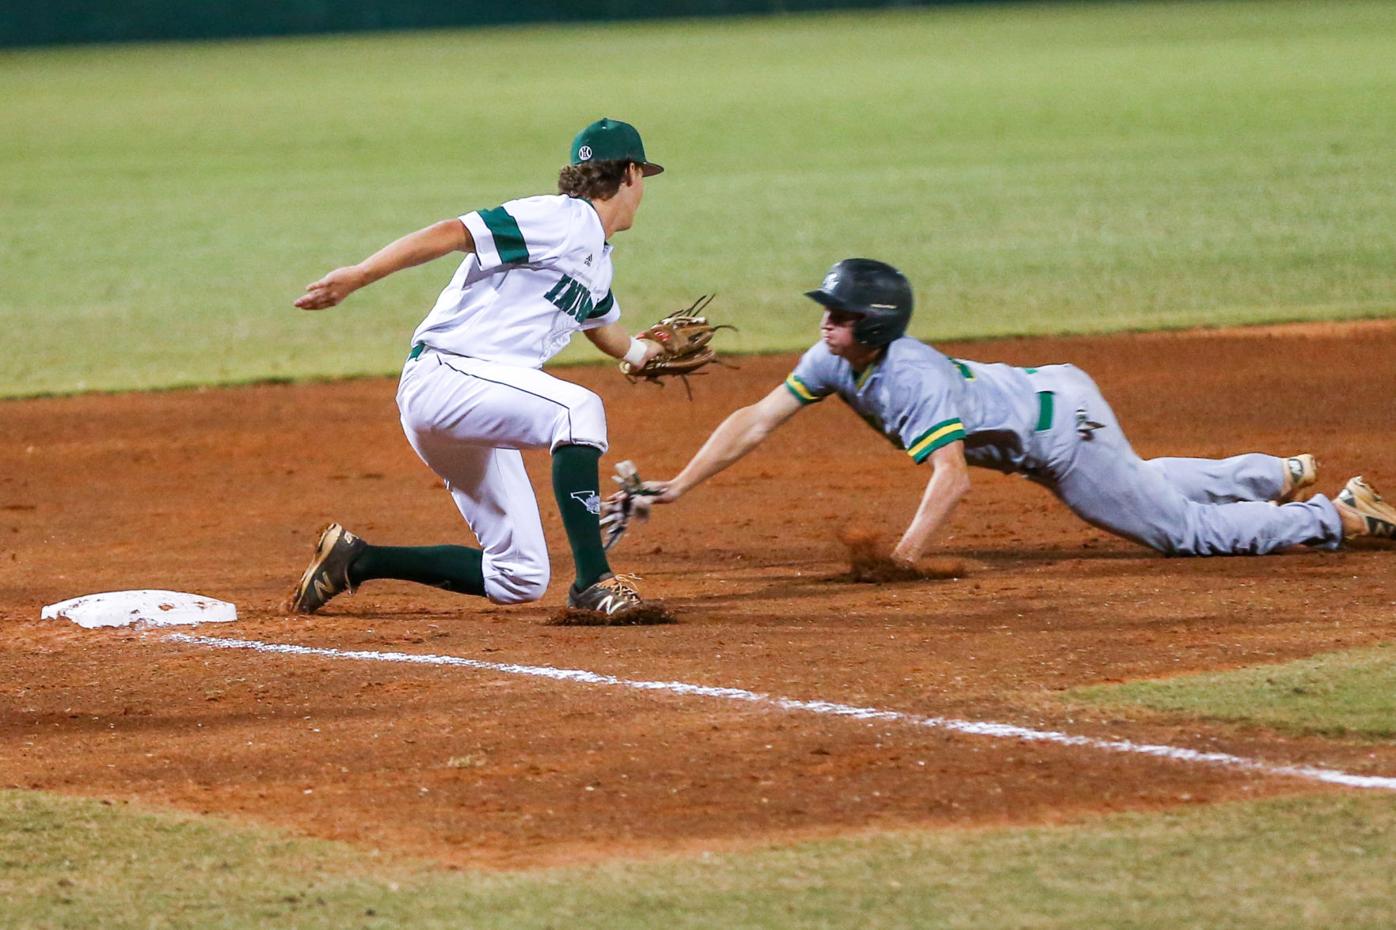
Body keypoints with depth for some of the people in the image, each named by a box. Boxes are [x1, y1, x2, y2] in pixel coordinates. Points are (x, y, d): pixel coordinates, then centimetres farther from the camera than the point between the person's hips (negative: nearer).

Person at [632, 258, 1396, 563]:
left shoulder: (915, 379, -35)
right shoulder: (835, 361, -11)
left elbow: (953, 475, -45)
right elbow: (756, 421, -10)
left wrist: (904, 555, -53)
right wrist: (678, 487, -17)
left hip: (1063, 429, -9)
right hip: (1041, 399, 9)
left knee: (1182, 526, 1)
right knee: (1144, 486, 32)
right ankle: (1282, 476, 52)